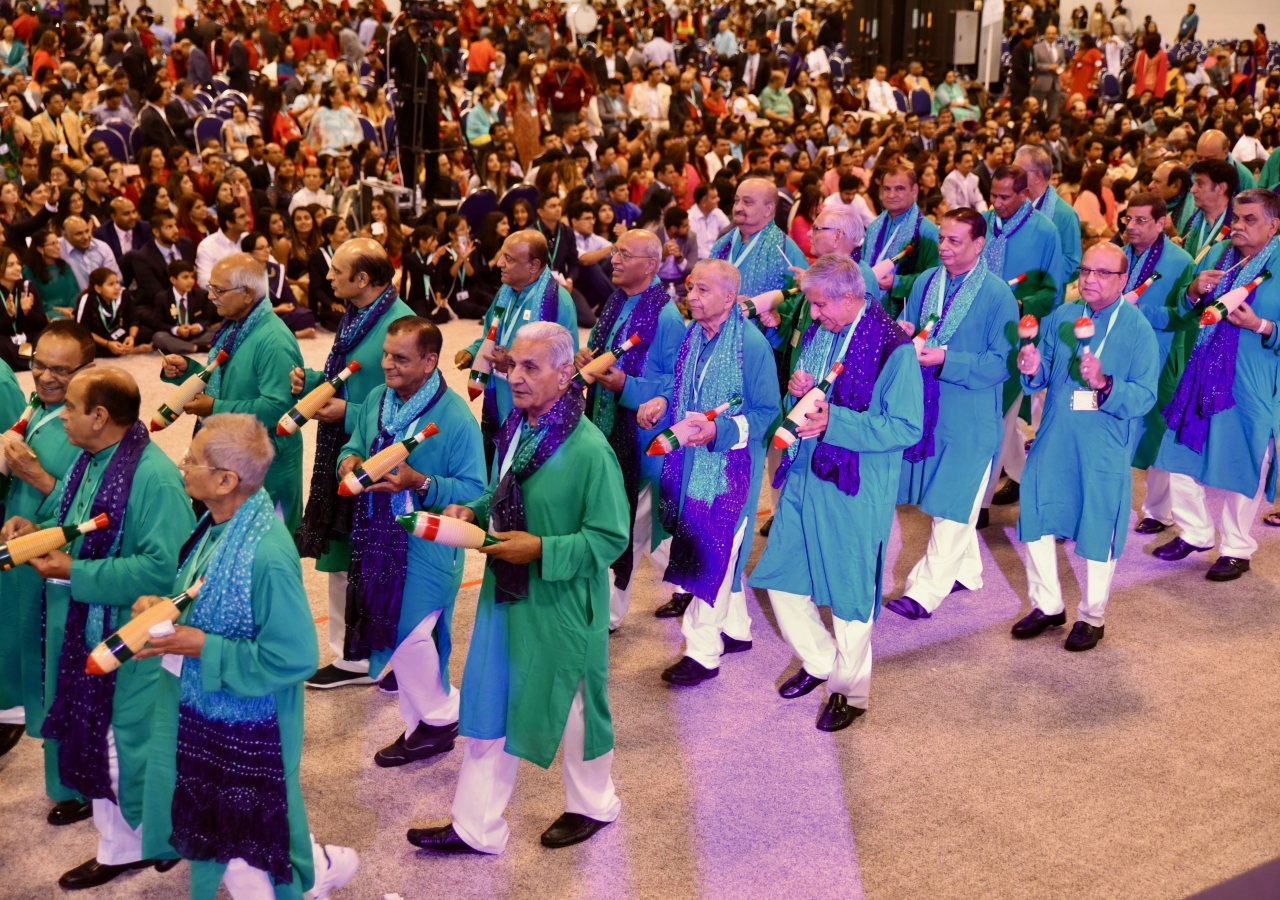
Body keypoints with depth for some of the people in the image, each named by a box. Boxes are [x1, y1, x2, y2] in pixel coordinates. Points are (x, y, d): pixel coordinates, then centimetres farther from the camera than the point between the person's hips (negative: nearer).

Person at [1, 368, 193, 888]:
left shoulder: (154, 477, -24)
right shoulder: (86, 461, 6)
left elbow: (164, 567, -29)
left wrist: (74, 572, -24)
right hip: (81, 635, 9)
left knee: (132, 748, 5)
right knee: (94, 744, 17)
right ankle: (119, 848, 33)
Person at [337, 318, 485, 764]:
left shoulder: (456, 417, -15)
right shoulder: (375, 400, 5)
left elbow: (473, 491, -16)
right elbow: (354, 447, 17)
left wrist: (420, 483, -28)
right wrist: (348, 461, -7)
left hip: (427, 546, -7)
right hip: (380, 539, 7)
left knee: (408, 633, -8)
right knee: (393, 634, 13)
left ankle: (438, 718, 17)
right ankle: (424, 724, 28)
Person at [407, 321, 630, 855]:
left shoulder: (588, 449, -23)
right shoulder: (515, 429, 0)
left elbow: (611, 538, -18)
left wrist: (541, 550, -24)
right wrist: (473, 513, -4)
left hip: (562, 604, -7)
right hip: (505, 592, 7)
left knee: (571, 707, 14)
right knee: (488, 708, 13)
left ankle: (592, 805, 39)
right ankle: (476, 827, 27)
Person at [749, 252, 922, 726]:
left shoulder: (894, 349, -16)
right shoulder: (816, 335, 6)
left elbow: (907, 428, -19)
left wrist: (835, 421, -26)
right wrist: (797, 390, -7)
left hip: (856, 489, -7)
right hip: (803, 476, 7)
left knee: (849, 594, 6)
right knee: (781, 578, 12)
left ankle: (850, 691, 27)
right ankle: (820, 663, 36)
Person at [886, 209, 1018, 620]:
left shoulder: (998, 295, -12)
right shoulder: (925, 282, 5)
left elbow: (1001, 363, -14)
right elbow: (907, 330, 14)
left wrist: (945, 359, -24)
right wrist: (904, 335, -11)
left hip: (971, 416, -6)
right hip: (928, 408, 6)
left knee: (954, 505, -1)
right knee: (953, 500, 18)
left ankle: (925, 592, 1)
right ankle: (965, 571, 34)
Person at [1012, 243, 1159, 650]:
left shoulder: (1137, 329, -10)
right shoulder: (1061, 317, 3)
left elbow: (1145, 397, -15)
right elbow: (1044, 376, 7)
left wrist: (1104, 384, -32)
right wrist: (1034, 369, -16)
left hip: (1105, 446, -4)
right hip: (1054, 439, 4)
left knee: (1099, 529, 5)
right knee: (1036, 517, 9)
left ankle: (1091, 617, 24)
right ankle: (1048, 606, 28)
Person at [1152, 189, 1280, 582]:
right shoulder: (1217, 255, 8)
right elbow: (1183, 311, 13)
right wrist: (1194, 291, -6)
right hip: (1201, 377, 6)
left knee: (1241, 467, 5)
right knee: (1181, 457, 11)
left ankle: (1236, 550, 22)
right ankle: (1195, 533, 30)